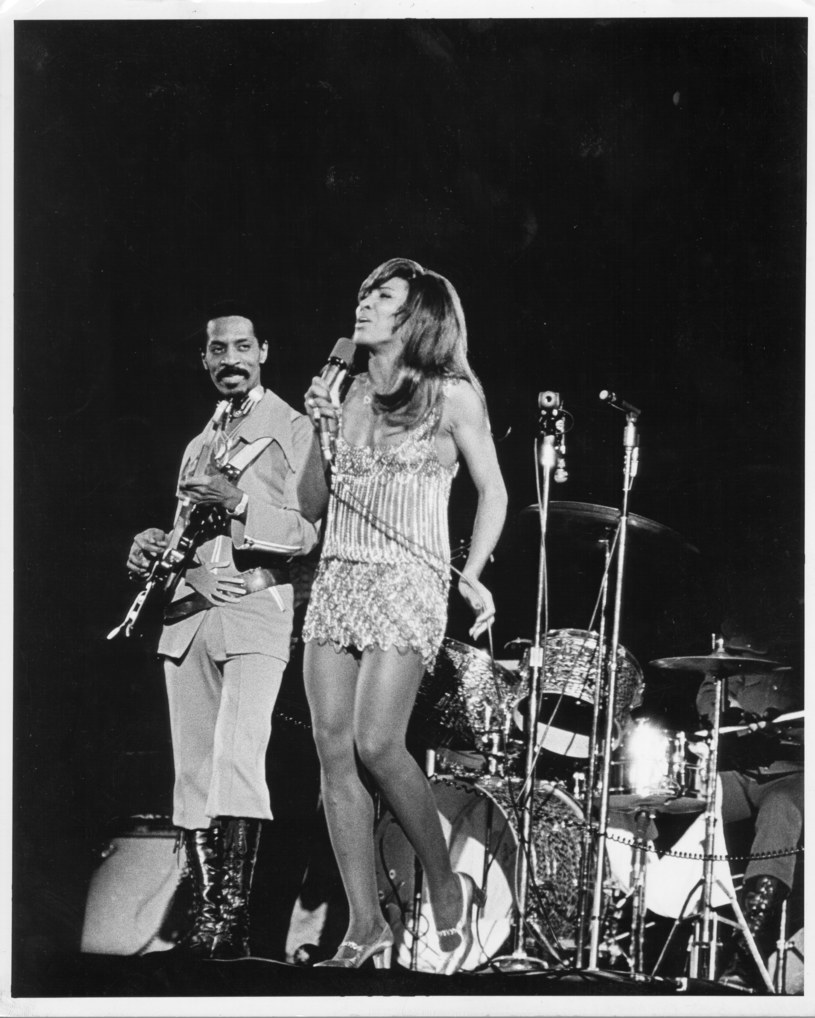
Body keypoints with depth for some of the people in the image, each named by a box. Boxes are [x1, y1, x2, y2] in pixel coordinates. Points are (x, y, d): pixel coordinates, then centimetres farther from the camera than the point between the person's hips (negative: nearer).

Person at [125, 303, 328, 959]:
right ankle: (205, 912, 7)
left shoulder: (293, 428, 4)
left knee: (236, 758, -20)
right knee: (193, 772, 3)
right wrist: (155, 549, 8)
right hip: (189, 611, 6)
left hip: (259, 607, -6)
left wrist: (239, 500, -19)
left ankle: (234, 914, -17)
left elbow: (310, 532, -6)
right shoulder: (198, 444, 24)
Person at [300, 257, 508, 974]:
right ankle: (366, 926, 4)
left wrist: (474, 574, -7)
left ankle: (448, 889, 5)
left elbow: (494, 493, 4)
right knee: (333, 749, -2)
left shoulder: (450, 394, 0)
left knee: (377, 745, -17)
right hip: (336, 578, 6)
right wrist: (324, 429, 7)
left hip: (406, 581, -6)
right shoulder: (353, 393, 16)